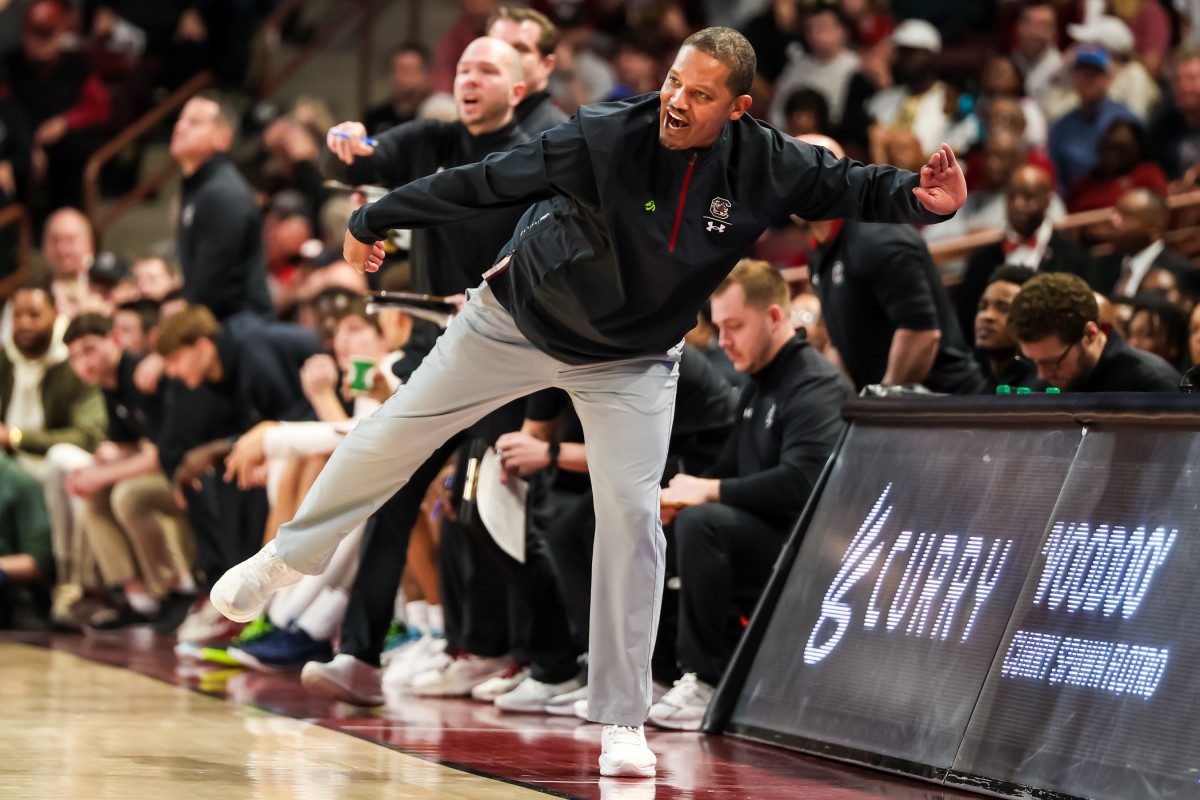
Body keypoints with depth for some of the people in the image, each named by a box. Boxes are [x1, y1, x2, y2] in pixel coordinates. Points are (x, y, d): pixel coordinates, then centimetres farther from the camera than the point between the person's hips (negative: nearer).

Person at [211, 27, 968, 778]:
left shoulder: (769, 167, -21)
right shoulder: (605, 137, -29)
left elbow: (849, 185, -8)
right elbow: (486, 181, -22)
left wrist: (919, 198, -31)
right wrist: (375, 220, -11)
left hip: (633, 363, 1)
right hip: (517, 320, -1)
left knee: (633, 517, -10)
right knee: (393, 434, 6)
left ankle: (622, 724, 0)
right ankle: (287, 558, 32)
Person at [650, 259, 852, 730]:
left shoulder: (816, 385, -13)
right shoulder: (758, 389, 20)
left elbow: (801, 482, -26)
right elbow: (730, 469, 23)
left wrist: (710, 492, -20)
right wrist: (680, 495, 1)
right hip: (764, 541, 11)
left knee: (701, 523, -30)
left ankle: (706, 682, -24)